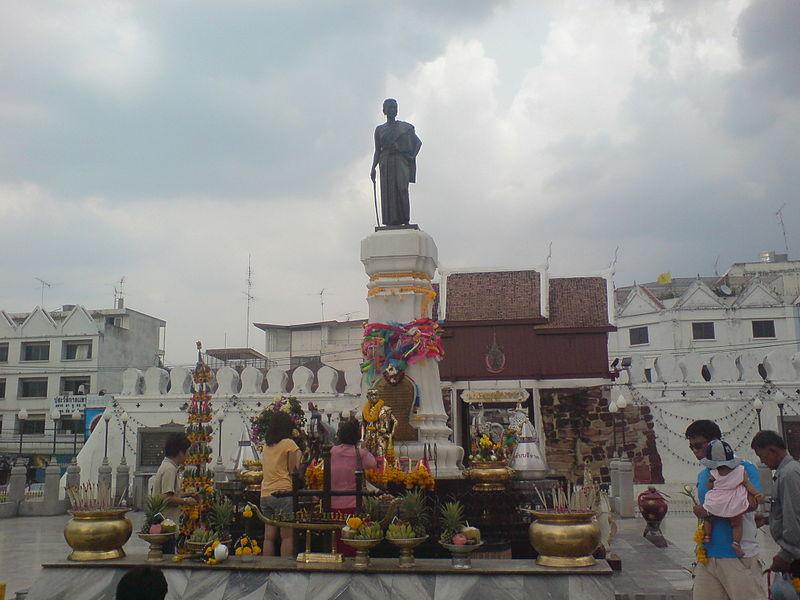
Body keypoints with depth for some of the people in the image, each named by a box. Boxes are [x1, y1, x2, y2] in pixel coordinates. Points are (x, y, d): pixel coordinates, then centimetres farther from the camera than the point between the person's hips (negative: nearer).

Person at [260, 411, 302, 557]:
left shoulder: (266, 445, 13)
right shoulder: (289, 443, -3)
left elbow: (264, 467, 17)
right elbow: (293, 471, -4)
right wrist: (298, 456, 12)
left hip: (265, 494, 6)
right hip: (283, 492, -6)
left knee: (269, 536, 9)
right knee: (287, 536, -1)